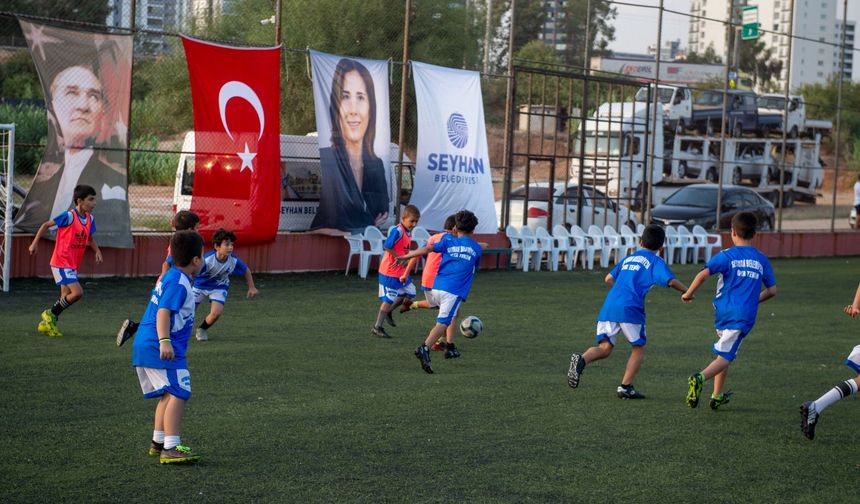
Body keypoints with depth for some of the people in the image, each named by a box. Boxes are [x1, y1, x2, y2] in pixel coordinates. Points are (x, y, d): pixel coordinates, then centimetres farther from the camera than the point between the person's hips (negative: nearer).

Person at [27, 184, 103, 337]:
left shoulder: (90, 219, 3)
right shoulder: (69, 216, -18)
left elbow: (90, 239, 19)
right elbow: (46, 225, -8)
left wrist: (97, 251, 0)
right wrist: (35, 243, -8)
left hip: (73, 265, 8)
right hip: (61, 263, -8)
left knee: (66, 298, 10)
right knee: (77, 292, -18)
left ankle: (46, 324, 23)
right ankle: (50, 314, -1)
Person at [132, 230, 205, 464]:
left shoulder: (170, 276, 17)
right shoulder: (179, 282, -14)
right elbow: (163, 312, -24)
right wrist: (165, 341, -33)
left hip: (146, 346, 11)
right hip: (161, 348, -11)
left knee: (168, 394, 20)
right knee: (178, 394, -13)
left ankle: (158, 442, 28)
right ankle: (171, 448, -19)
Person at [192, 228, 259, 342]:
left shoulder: (233, 261, -24)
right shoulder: (207, 260, -35)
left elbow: (246, 270, -4)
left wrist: (251, 287, 3)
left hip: (219, 287, 2)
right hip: (200, 286, -2)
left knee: (216, 313, -18)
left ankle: (202, 330, 14)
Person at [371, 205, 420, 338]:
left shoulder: (408, 232, 9)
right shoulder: (398, 231, -20)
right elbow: (387, 246, -27)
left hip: (401, 271, 9)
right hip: (390, 272, -9)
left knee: (409, 292, 14)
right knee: (389, 299, -3)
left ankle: (387, 312, 29)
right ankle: (377, 327, 7)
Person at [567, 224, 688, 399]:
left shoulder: (628, 258, 25)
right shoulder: (656, 261, 8)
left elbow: (608, 279, 25)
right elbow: (671, 281, -7)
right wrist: (686, 291, 9)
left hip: (609, 306, 5)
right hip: (630, 308, -5)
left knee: (605, 348, 5)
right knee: (639, 348, 12)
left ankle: (582, 359, -25)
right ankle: (626, 386, 4)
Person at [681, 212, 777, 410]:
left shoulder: (727, 255, -1)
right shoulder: (762, 260, 8)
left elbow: (703, 274, -15)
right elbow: (772, 291, 14)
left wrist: (688, 294, -1)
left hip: (723, 311, 1)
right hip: (744, 316, -1)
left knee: (724, 354, 21)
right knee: (725, 357, -5)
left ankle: (717, 396, 20)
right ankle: (700, 378, -32)